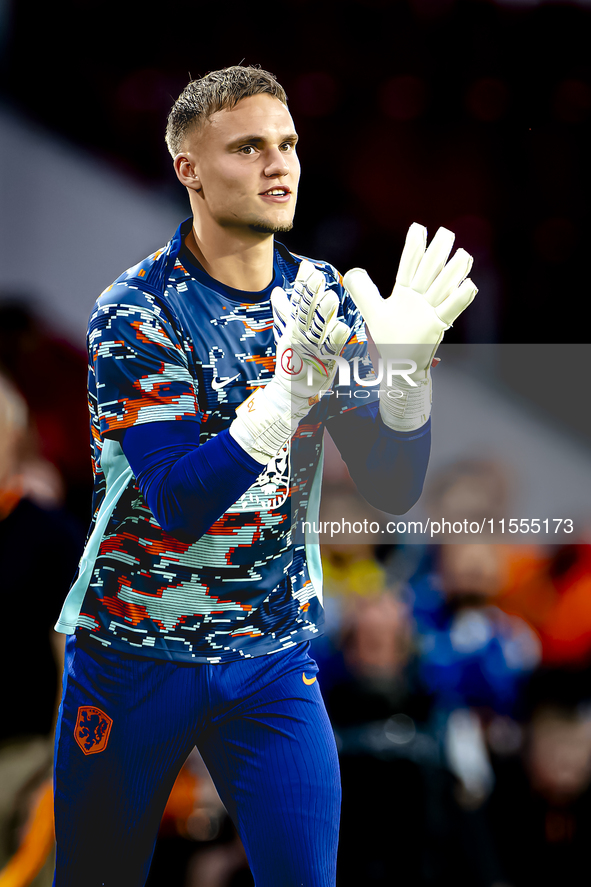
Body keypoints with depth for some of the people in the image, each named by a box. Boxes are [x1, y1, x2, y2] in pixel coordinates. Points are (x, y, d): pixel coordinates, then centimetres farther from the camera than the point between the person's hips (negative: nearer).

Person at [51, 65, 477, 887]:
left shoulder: (322, 298, 1)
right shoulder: (135, 313, -13)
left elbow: (394, 489, -3)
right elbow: (178, 503, -24)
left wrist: (407, 364, -22)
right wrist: (297, 384, -35)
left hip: (273, 656, 3)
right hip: (135, 654, -3)